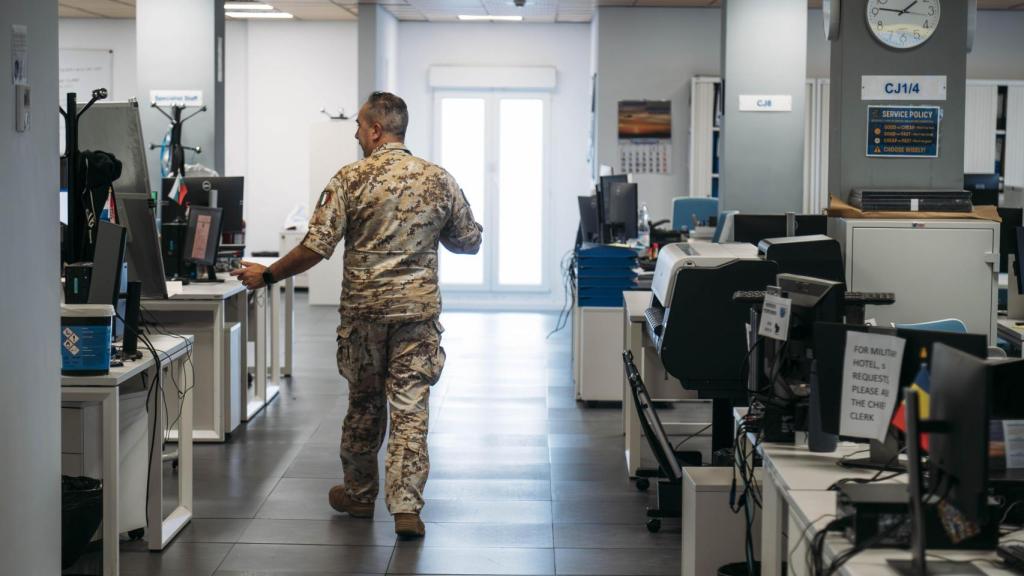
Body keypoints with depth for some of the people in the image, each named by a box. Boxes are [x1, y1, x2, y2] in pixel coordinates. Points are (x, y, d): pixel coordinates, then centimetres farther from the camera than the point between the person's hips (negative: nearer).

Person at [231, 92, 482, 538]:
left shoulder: (351, 179, -8)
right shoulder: (439, 180, 1)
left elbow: (316, 247, -11)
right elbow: (468, 242, 9)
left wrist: (267, 276, 1)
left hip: (364, 310, -1)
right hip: (417, 310, 1)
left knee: (364, 404, 14)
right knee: (410, 408, 1)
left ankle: (359, 495, 29)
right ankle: (406, 507, -5)